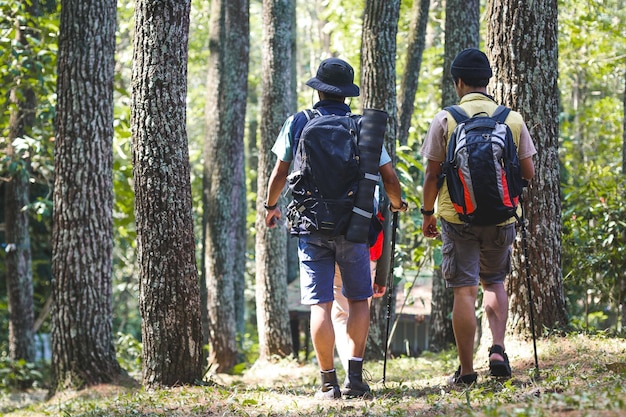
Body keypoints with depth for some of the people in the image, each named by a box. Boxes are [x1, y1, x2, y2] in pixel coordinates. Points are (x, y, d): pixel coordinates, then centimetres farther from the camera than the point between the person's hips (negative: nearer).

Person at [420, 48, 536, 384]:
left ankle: (466, 370, 4)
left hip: (457, 216, -2)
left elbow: (432, 173, -4)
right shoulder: (513, 119, 1)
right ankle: (497, 349, 3)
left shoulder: (445, 120, -5)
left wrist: (428, 212, 10)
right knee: (494, 282, 22)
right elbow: (528, 173, 4)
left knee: (464, 291, 2)